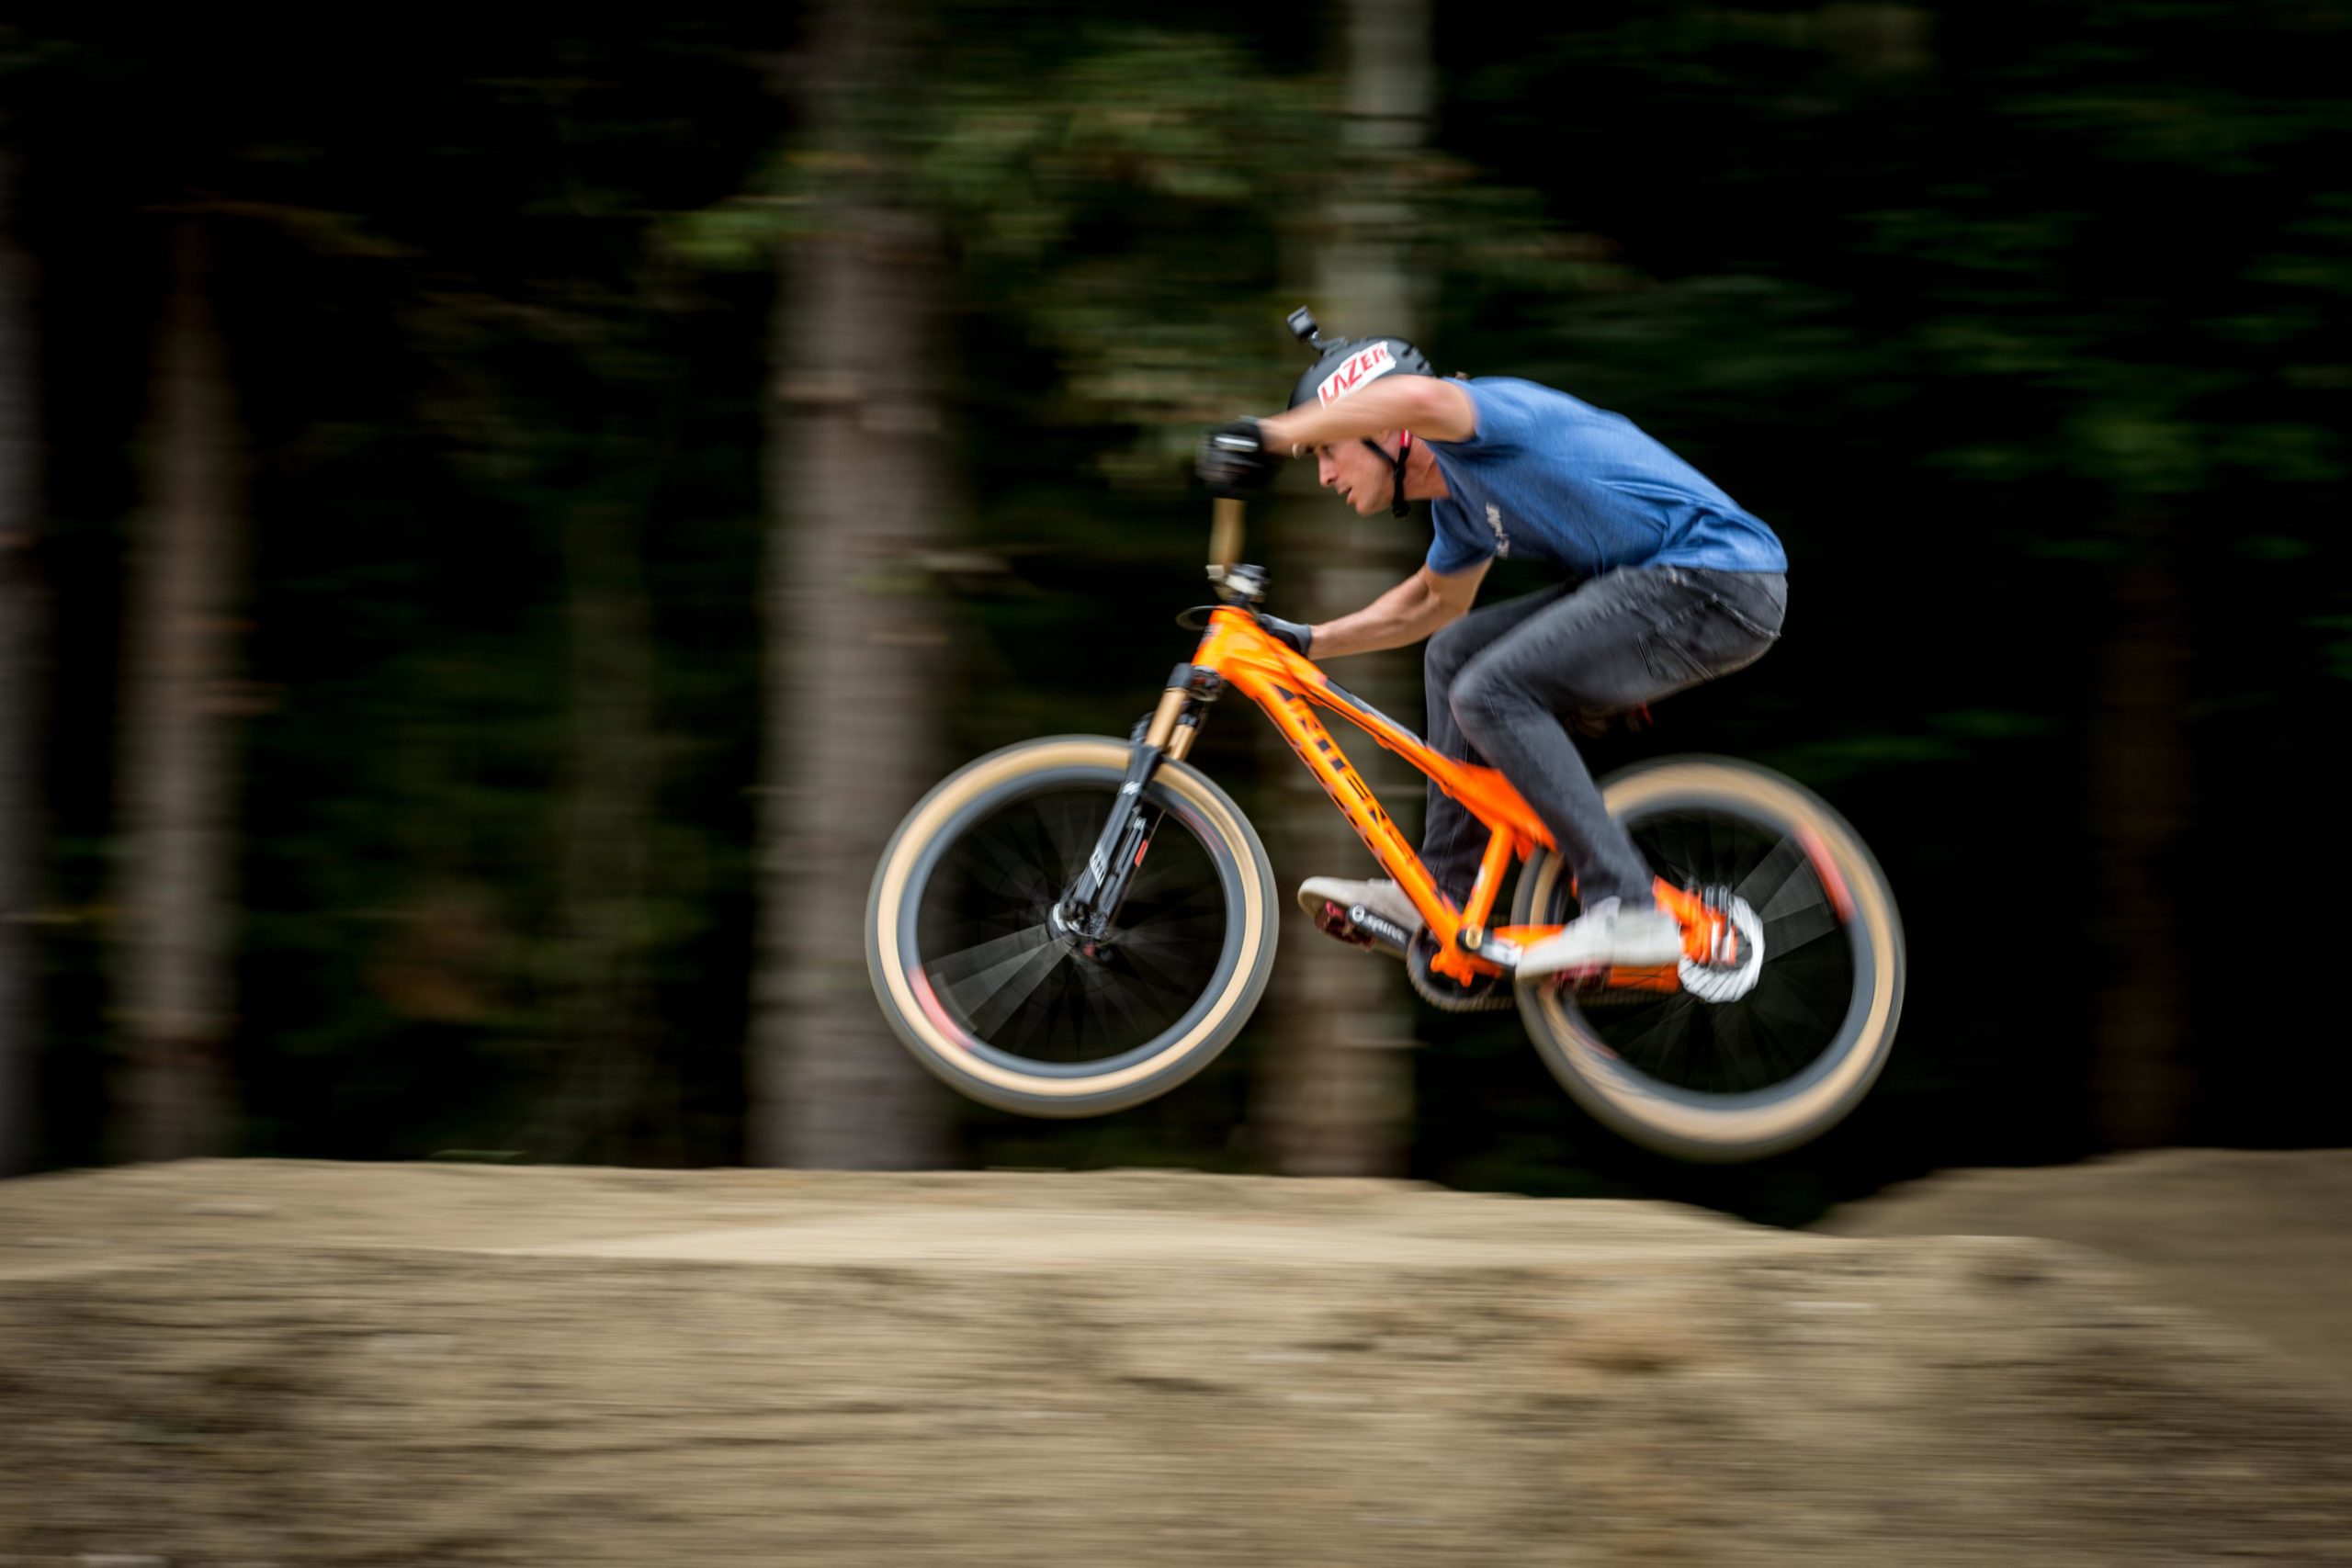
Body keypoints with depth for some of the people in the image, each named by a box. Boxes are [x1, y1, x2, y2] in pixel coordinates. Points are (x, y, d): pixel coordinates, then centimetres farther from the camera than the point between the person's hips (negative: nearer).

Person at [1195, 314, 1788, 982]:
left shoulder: (1487, 408, -13)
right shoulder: (1459, 502, 17)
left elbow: (1417, 399, -38)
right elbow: (1430, 603, 36)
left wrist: (1269, 434, -31)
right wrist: (1305, 642, 31)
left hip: (1717, 583, -10)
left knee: (1491, 692, -16)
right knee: (1456, 655, 14)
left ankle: (1626, 909, -18)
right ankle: (1438, 897, 14)